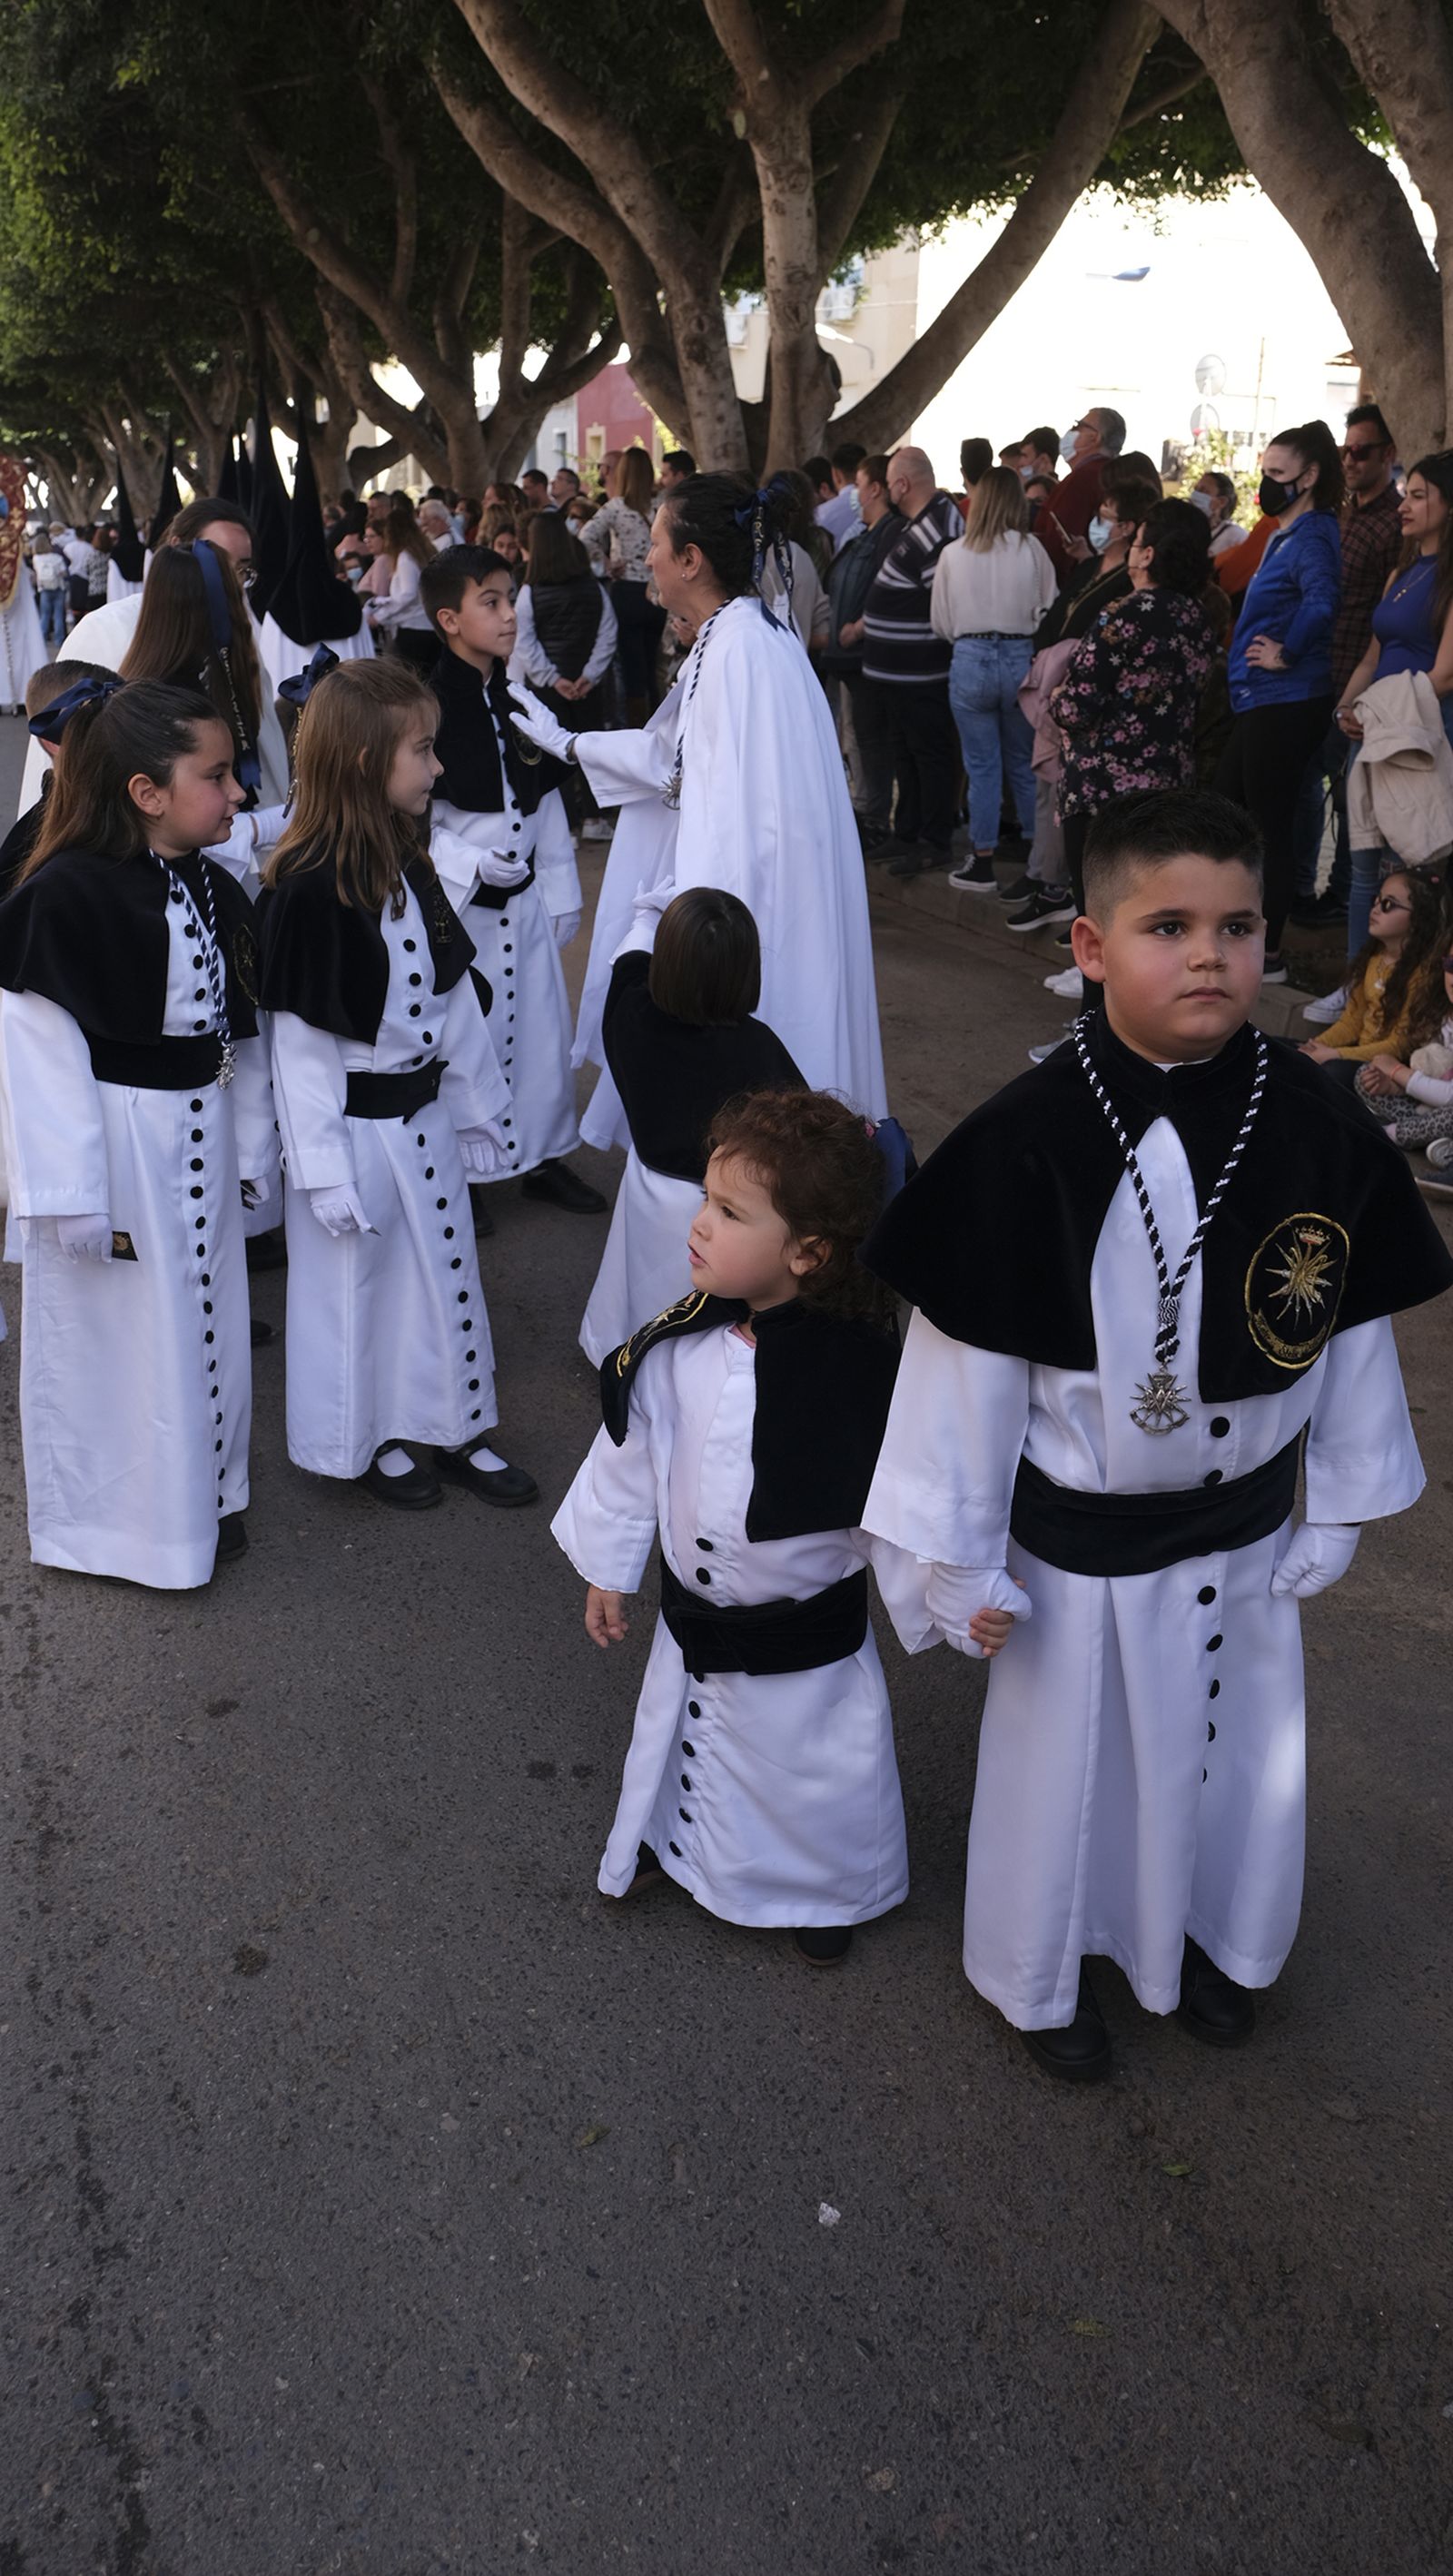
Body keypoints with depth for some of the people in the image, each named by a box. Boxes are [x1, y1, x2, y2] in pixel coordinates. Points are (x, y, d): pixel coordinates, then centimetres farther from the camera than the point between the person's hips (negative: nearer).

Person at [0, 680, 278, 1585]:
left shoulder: (213, 889, 2)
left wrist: (255, 1149, 13)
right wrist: (73, 1198, -18)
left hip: (203, 1141, 7)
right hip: (115, 1146, -7)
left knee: (208, 1317, 19)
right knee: (123, 1335, 8)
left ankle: (206, 1494, 39)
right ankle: (128, 1522, 27)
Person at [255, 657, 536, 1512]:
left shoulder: (411, 869, 3)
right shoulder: (309, 889, -21)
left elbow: (455, 999, 9)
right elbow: (301, 1040, -19)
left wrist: (478, 1106, 12)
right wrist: (325, 1169, -18)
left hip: (425, 1113, 8)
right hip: (356, 1123, -7)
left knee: (446, 1271, 18)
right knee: (356, 1281, 11)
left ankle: (455, 1425, 35)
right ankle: (366, 1442, 31)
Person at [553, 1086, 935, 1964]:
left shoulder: (861, 1372, -29)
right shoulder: (678, 1346, -15)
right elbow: (631, 1455, 0)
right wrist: (609, 1568, 8)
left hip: (809, 1643, -4)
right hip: (692, 1621, 4)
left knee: (819, 1774, 19)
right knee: (681, 1743, 29)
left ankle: (833, 1889, 50)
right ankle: (666, 1838, 60)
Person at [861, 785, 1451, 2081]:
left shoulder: (1317, 1126, -13)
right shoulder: (1027, 1142, -22)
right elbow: (972, 1358, -15)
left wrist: (1338, 1510, 6)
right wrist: (964, 1558, -8)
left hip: (1242, 1529, 3)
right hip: (1076, 1540, -3)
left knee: (1236, 1753, 23)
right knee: (1066, 1758, 19)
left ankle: (1211, 1939, 54)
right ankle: (1045, 1973, 47)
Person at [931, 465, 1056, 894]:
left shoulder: (953, 553, -2)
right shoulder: (1031, 549, -4)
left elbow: (940, 622, 5)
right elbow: (1049, 610, 0)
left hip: (970, 661, -1)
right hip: (1022, 660, 1)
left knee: (982, 766, 7)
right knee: (1024, 764, 14)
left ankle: (982, 863, 10)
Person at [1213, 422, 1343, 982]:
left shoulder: (1310, 538, -14)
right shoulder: (1286, 535, 16)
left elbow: (1321, 602, -33)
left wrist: (1286, 654, -22)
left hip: (1285, 703, -10)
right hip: (1261, 703, 10)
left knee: (1269, 827, -3)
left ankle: (1268, 953, 6)